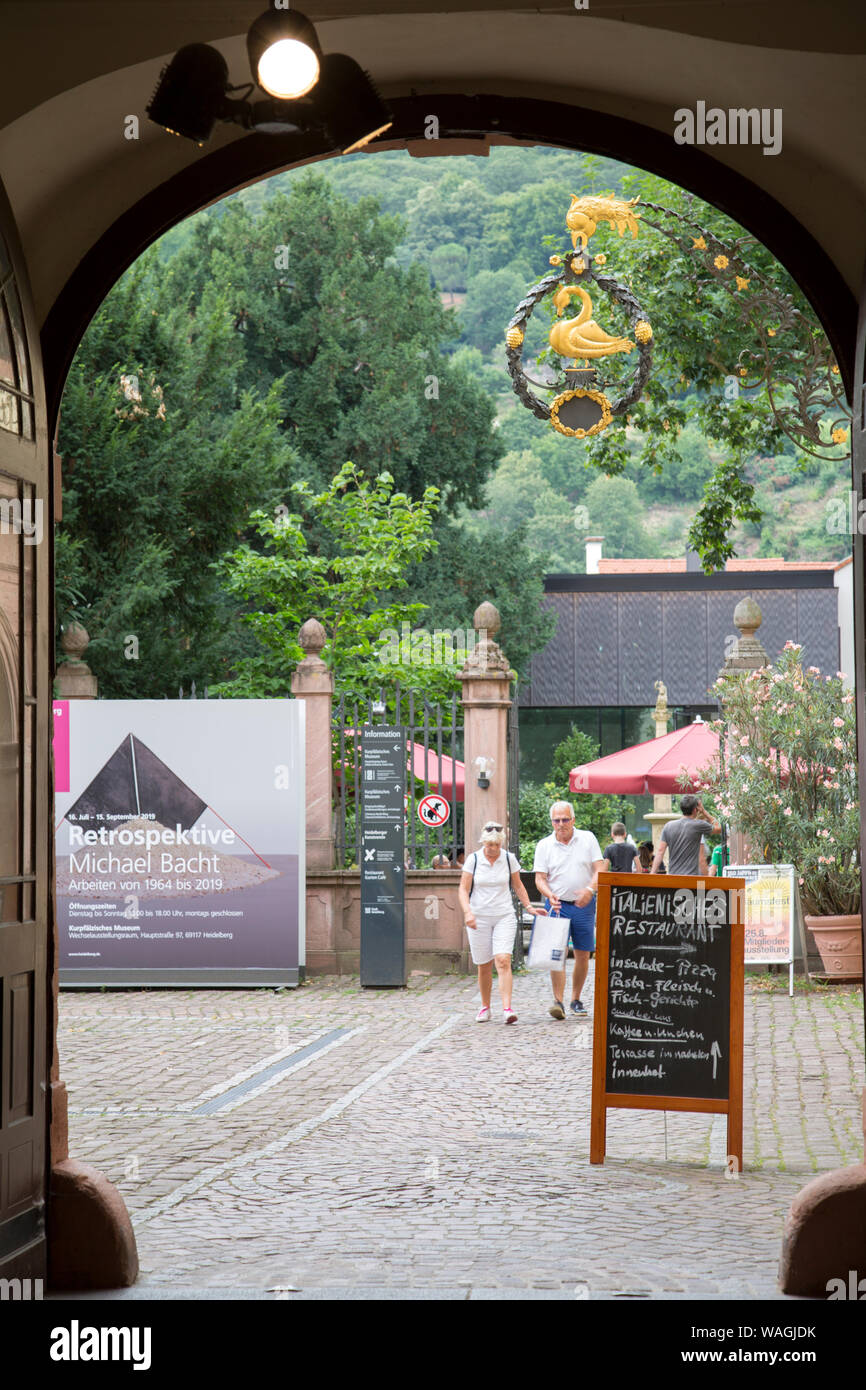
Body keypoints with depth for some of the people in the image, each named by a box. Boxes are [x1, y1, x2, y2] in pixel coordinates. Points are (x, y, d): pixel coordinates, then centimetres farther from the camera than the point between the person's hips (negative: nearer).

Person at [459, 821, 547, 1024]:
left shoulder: (509, 859, 2)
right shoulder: (473, 860, -3)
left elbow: (517, 886, 15)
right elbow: (463, 889, -3)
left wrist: (529, 907, 8)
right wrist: (467, 911, -17)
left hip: (504, 916, 0)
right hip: (479, 917, 0)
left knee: (503, 961, -16)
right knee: (484, 966, 5)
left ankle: (507, 1009, -23)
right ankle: (485, 1007, 23)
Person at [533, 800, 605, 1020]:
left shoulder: (587, 839, 2)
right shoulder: (544, 845, 2)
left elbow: (599, 869, -2)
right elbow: (540, 878, 0)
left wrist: (590, 889, -21)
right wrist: (549, 895, -20)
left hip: (584, 905, 1)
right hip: (558, 905, -1)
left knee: (583, 954, 6)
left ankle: (576, 1000, 20)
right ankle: (558, 1001, -17)